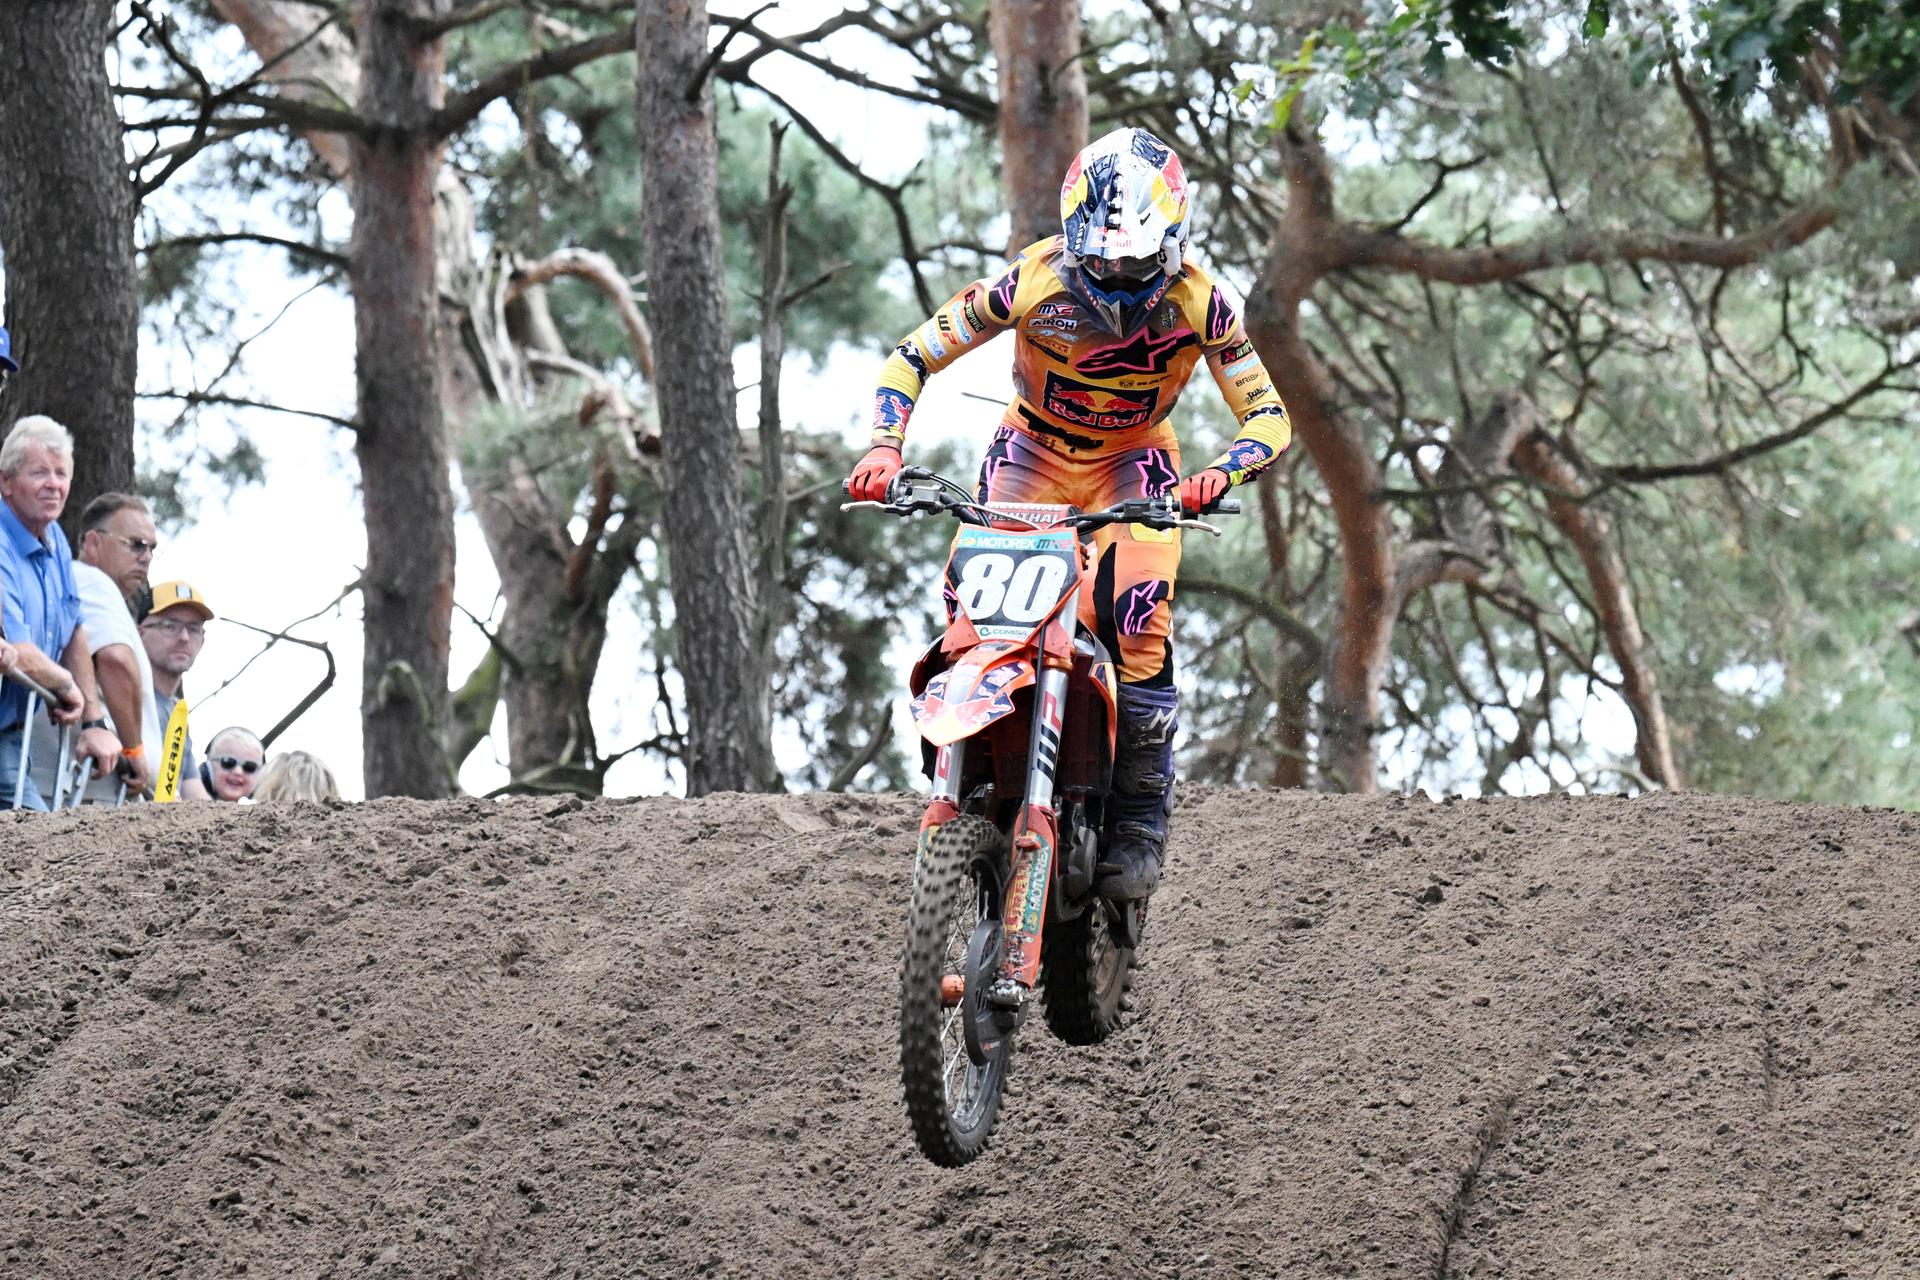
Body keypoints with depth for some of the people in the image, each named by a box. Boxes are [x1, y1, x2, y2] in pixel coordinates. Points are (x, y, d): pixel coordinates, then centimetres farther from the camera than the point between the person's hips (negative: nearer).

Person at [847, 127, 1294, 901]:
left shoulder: (1198, 301, -23)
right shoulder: (1033, 282, -25)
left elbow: (1268, 415, -18)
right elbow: (913, 357, -15)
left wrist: (1220, 475, -39)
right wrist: (884, 446, -31)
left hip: (1136, 462, 0)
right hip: (1031, 451, 1)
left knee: (1141, 627, -21)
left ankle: (1141, 824, -6)